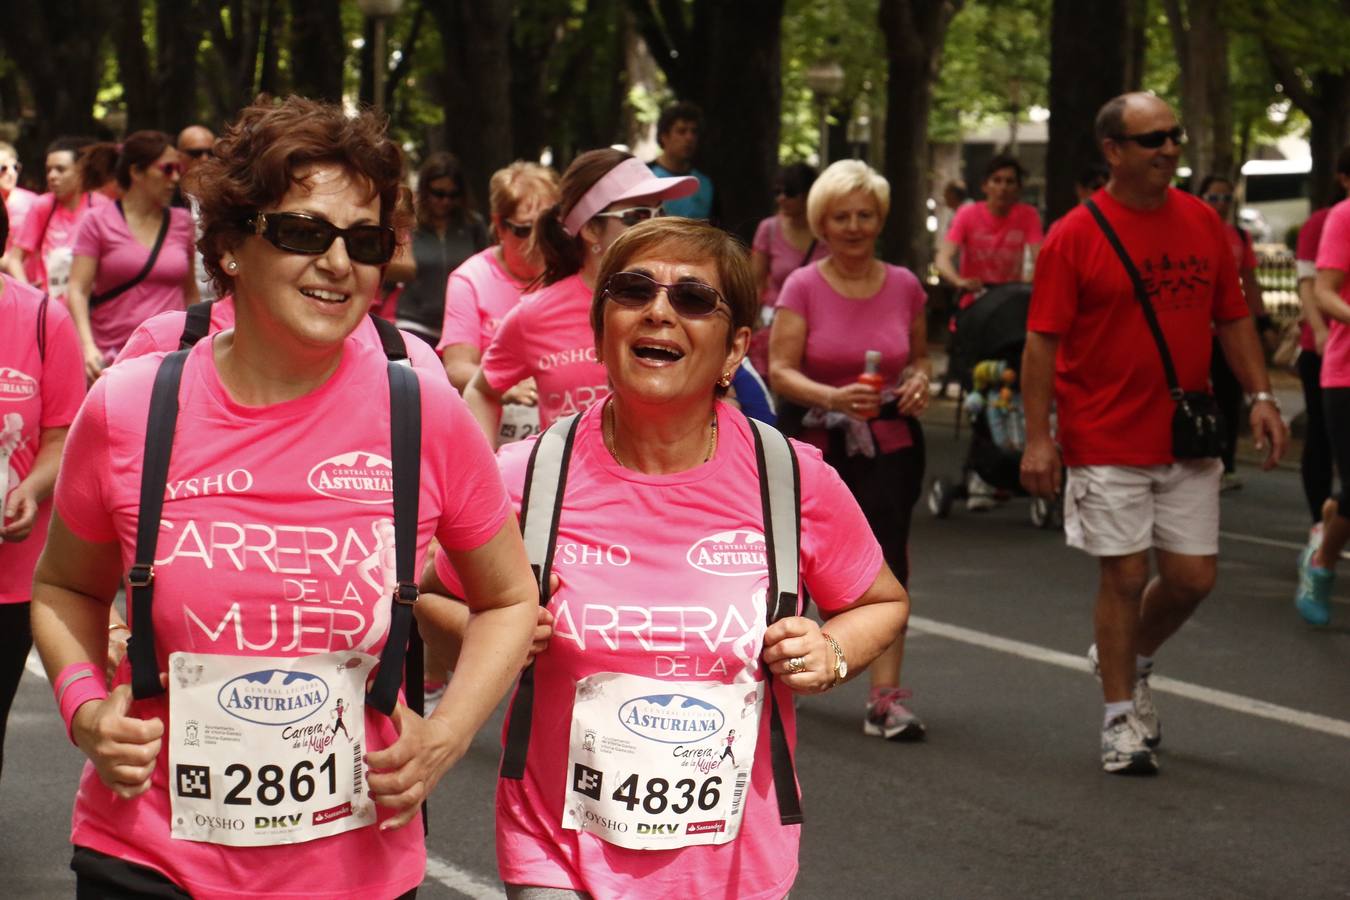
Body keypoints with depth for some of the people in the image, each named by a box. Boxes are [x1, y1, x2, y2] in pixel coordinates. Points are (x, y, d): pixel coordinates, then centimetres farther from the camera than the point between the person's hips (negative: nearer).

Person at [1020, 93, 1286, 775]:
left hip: (1188, 438, 4)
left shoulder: (1203, 223, 6)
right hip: (1108, 443, -4)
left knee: (1193, 575, 5)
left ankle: (1128, 660, 34)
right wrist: (1037, 437, -14)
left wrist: (1259, 396, 4)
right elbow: (1042, 341, -8)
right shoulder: (1076, 236, -8)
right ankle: (1121, 718, 15)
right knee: (1125, 576, 0)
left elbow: (1232, 319, 14)